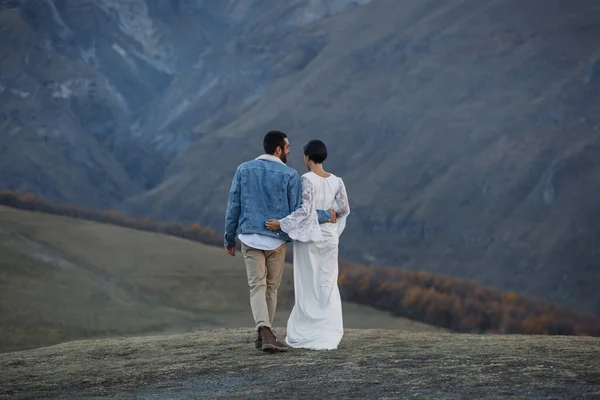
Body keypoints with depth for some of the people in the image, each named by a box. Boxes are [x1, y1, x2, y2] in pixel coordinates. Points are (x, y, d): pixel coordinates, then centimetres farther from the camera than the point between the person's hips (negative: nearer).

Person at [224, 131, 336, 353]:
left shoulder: (244, 170, 1)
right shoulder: (290, 175, -7)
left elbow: (233, 206, 1)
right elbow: (298, 212, -8)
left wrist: (229, 238, 11)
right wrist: (326, 215, 7)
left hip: (250, 237, 1)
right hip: (276, 239, -1)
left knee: (257, 286, -4)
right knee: (271, 287, 15)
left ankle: (265, 333, -24)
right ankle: (263, 335, 21)